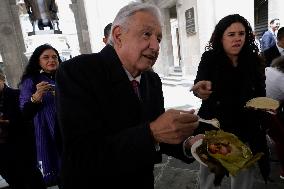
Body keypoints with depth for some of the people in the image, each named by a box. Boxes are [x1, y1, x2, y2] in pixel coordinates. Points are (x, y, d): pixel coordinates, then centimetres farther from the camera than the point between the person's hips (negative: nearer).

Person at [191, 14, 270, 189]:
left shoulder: (254, 62, 1)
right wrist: (201, 89, -46)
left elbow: (260, 95, 10)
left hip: (246, 132, 3)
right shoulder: (210, 59, -7)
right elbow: (199, 84, -23)